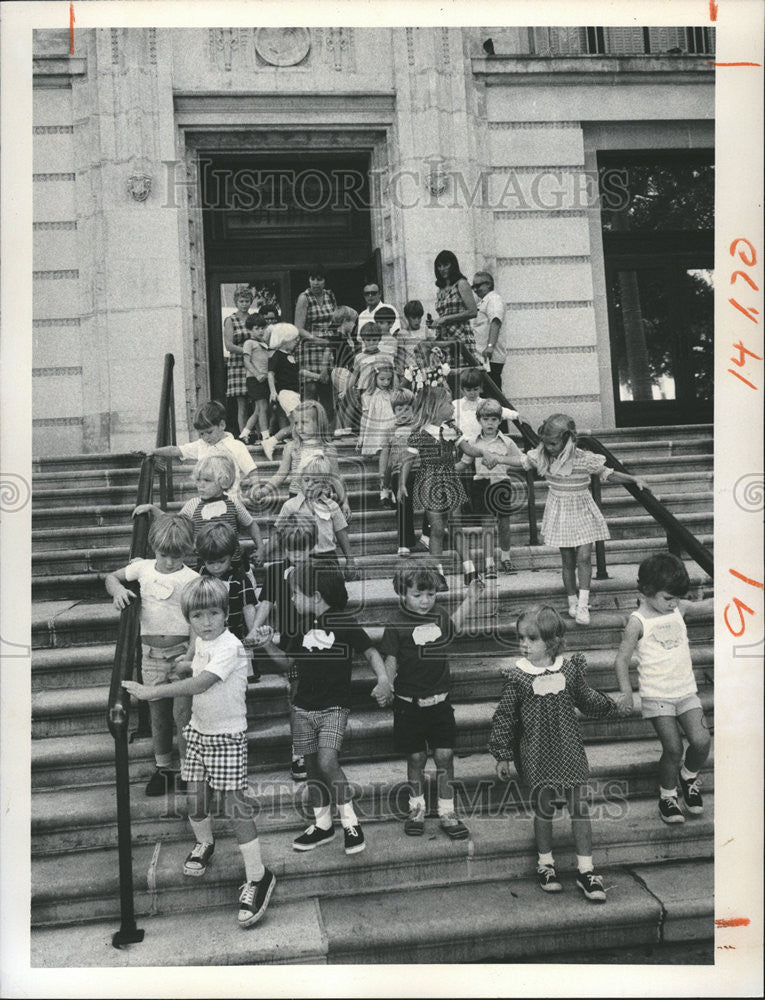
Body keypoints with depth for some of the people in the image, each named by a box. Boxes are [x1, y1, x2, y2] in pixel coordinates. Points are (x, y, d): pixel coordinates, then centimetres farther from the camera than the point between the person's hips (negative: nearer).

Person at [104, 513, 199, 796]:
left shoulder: (192, 579, -9)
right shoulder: (142, 568, 3)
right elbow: (111, 577, 19)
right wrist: (118, 589, -3)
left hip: (183, 650, -4)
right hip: (151, 651, 4)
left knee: (183, 712, -3)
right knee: (158, 712, 14)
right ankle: (163, 767, 29)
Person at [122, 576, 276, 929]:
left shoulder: (229, 646, -23)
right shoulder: (200, 641, 5)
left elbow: (199, 684, -31)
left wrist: (151, 691, -28)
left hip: (227, 737, -7)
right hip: (198, 731, 8)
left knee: (235, 805, -8)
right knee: (195, 797, 16)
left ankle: (257, 877, 2)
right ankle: (204, 843, 46)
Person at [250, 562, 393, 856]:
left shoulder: (344, 622, -11)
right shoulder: (304, 626, 7)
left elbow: (371, 652, -7)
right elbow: (287, 662, 14)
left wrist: (383, 680, -22)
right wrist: (269, 645, -2)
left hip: (334, 707, -6)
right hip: (304, 707, 6)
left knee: (327, 762, -19)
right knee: (312, 766, 11)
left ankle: (350, 822, -1)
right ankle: (322, 825, 27)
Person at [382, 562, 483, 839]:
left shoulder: (439, 614, 2)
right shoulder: (397, 625, -12)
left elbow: (452, 627, 25)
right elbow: (391, 660, -8)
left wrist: (469, 600, 20)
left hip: (439, 700, 3)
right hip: (409, 702, -3)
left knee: (444, 755, 4)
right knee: (416, 758, 8)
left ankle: (447, 813, 19)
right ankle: (417, 809, 28)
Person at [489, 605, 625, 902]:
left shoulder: (570, 668, -3)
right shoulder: (517, 676, -9)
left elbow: (587, 700, 15)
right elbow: (505, 717, -3)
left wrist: (614, 705, 4)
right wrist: (502, 755, -1)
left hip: (569, 749, 2)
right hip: (535, 753, -1)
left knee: (580, 808, 4)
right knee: (543, 808, 9)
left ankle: (585, 869, 19)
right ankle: (545, 863, 30)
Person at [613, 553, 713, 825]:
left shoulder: (679, 609, 3)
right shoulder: (638, 622, -12)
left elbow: (709, 606, 14)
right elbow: (622, 659, -10)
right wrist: (626, 690, -19)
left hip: (686, 690, 5)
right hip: (656, 695, -4)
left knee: (701, 741, -9)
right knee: (673, 749, -7)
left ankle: (689, 776, 24)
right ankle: (667, 795, 20)